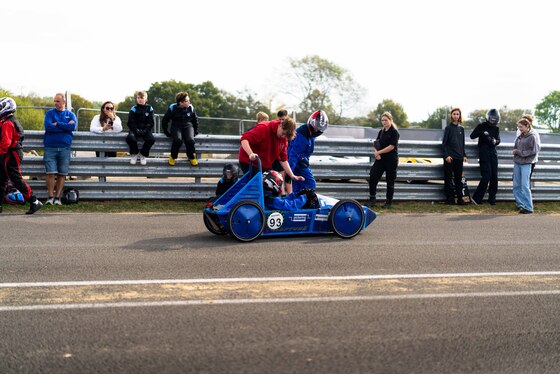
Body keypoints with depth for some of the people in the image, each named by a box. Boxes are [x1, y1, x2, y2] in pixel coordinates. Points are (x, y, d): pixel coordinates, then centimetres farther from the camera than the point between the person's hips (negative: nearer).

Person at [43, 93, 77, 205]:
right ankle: (50, 197, -3)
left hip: (65, 148, 1)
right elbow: (48, 127, -7)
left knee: (62, 174, 0)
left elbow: (73, 126, -8)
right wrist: (66, 126, -4)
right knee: (51, 173, -9)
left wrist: (57, 124, -5)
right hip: (50, 147, -1)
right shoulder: (49, 113, 11)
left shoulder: (70, 114, 13)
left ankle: (58, 198, 5)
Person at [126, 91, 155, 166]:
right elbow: (130, 122, 0)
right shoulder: (133, 109, 2)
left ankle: (143, 155, -5)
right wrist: (136, 130, -16)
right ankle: (134, 154, -5)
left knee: (151, 139, -31)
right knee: (130, 138, -34)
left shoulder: (149, 109, 5)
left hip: (145, 130, 1)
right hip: (135, 129, -1)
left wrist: (145, 130, -12)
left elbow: (151, 122, 4)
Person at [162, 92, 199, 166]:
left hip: (188, 126, 2)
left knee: (190, 140, -31)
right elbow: (165, 120, 2)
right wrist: (166, 132, -2)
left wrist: (195, 131, 11)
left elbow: (195, 120, 15)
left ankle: (191, 157, -3)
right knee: (178, 139, -35)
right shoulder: (173, 108, -9)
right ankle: (173, 157, -8)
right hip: (176, 126, -1)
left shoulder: (191, 108, -2)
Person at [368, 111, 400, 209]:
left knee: (390, 181, 3)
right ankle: (372, 199, 8)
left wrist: (379, 152, -13)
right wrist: (376, 152, -9)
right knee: (373, 178, -3)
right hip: (380, 159, 6)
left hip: (391, 160, -6)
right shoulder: (381, 132, 13)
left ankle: (389, 202, 13)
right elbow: (376, 144, 13)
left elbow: (391, 146, -15)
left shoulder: (394, 132, -7)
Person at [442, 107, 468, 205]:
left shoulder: (461, 129, 12)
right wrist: (446, 155, -14)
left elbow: (462, 144, 19)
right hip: (449, 157, -4)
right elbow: (444, 143, -5)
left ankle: (459, 199, 9)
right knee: (448, 178, -2)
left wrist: (464, 155, 11)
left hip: (459, 157, 4)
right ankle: (450, 199, 2)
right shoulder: (448, 128, -1)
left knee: (458, 178, 6)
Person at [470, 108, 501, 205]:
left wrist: (495, 141, -13)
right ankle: (476, 198, -6)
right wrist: (482, 133, -26)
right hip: (484, 154, -5)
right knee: (486, 176, -13)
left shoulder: (496, 128, 13)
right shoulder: (481, 126, -1)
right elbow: (472, 135, -10)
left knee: (494, 177, 2)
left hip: (493, 153, 5)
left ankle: (492, 199, 11)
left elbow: (498, 140, 11)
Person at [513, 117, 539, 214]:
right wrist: (515, 151, -1)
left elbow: (534, 151, -10)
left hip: (526, 164, -6)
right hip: (517, 163, 6)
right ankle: (520, 204, 18)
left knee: (525, 186, -8)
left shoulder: (532, 137, -7)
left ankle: (528, 207, -4)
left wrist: (520, 152, -10)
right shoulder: (519, 137, 10)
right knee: (516, 186, 7)